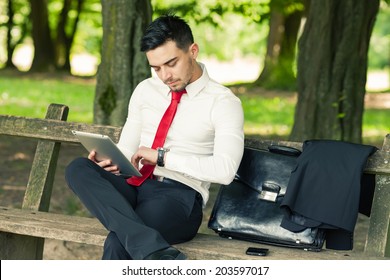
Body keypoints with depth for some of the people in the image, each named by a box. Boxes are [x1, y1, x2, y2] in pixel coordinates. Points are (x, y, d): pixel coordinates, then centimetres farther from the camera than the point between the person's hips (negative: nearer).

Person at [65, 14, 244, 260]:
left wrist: (163, 157, -17)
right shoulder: (145, 90, 17)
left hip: (180, 195, -6)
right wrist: (113, 161, -5)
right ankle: (155, 251, -44)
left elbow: (225, 170, -15)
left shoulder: (223, 102, -2)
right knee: (78, 169, -28)